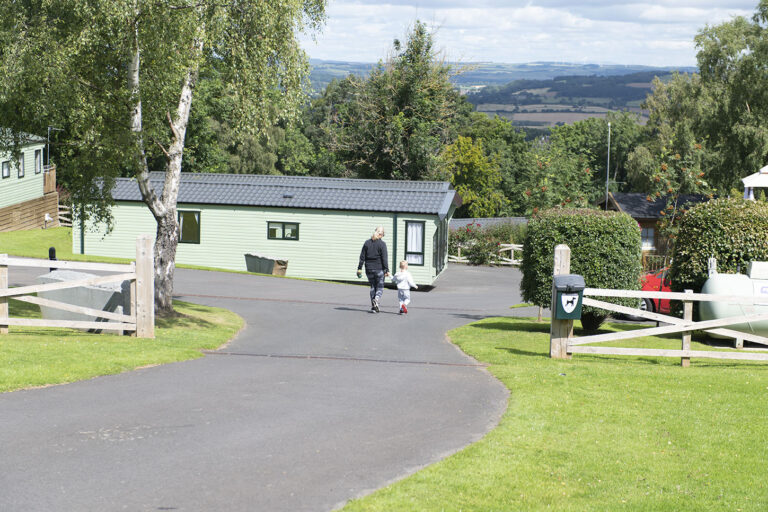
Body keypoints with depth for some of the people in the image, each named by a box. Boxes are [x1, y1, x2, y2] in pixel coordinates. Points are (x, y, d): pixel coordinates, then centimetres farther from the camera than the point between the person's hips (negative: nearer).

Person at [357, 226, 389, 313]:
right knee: (380, 287, 7)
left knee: (372, 287, 12)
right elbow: (384, 259, -11)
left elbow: (362, 257, 5)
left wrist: (359, 268, 9)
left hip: (369, 269, 4)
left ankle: (373, 307, 9)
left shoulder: (367, 243, 4)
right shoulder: (382, 244, -8)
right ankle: (376, 299, -21)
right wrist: (387, 270, -8)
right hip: (379, 269, -4)